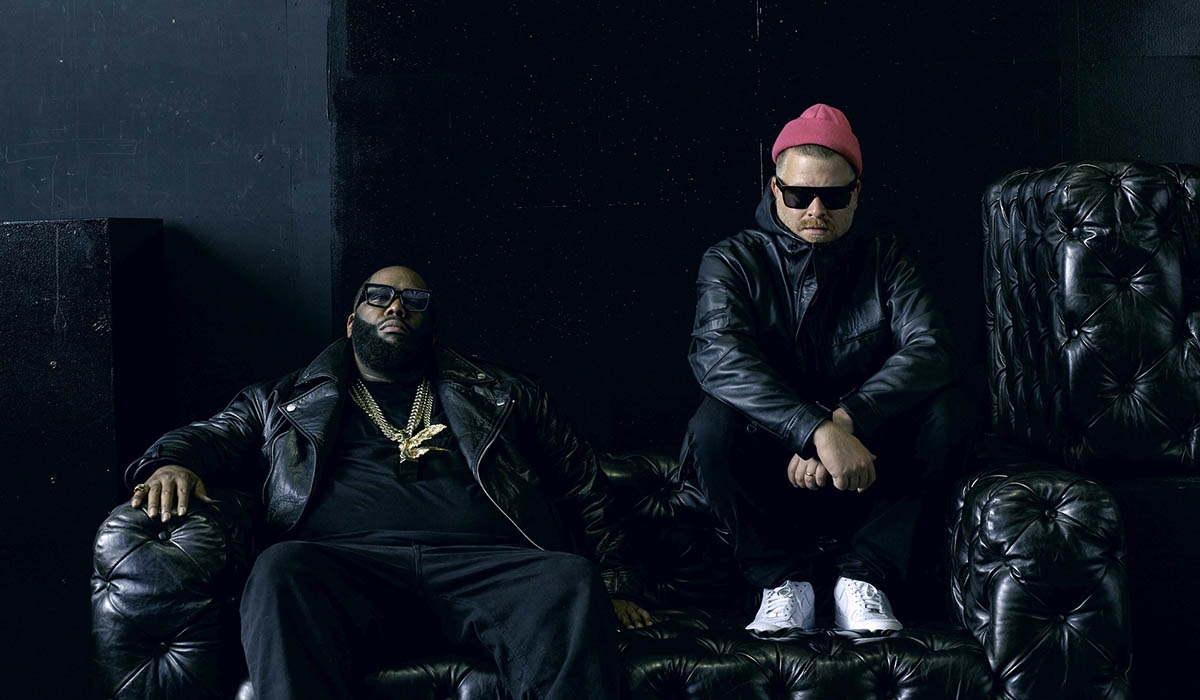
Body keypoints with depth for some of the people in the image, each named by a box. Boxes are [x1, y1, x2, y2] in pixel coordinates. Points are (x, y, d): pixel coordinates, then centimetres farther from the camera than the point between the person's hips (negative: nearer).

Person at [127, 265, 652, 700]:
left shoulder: (500, 395, 29)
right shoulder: (286, 401, 31)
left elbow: (582, 485, 26)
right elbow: (210, 436, 21)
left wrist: (610, 584, 14)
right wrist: (172, 464, -4)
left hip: (484, 564, 1)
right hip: (349, 561, 0)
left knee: (570, 581, -32)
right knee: (281, 571, -35)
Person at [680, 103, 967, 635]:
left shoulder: (882, 261, 5)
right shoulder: (733, 262, -3)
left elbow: (928, 348, -13)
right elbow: (718, 355, -25)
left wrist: (844, 421, -31)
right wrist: (819, 431, -39)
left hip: (864, 463, 2)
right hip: (767, 463, -2)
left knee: (944, 408, -22)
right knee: (713, 425, -32)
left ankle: (863, 575, -14)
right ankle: (783, 580, -14)